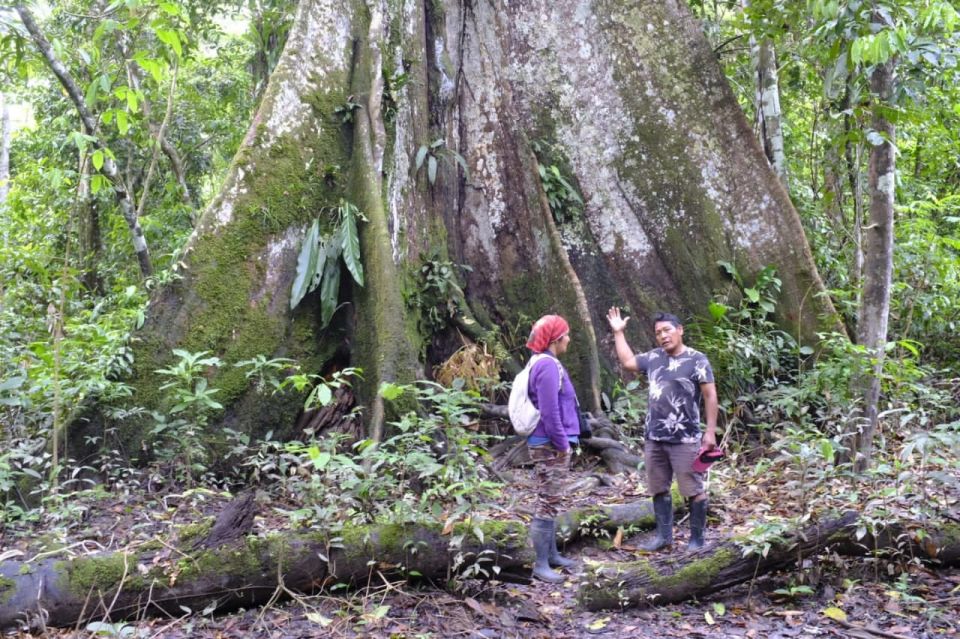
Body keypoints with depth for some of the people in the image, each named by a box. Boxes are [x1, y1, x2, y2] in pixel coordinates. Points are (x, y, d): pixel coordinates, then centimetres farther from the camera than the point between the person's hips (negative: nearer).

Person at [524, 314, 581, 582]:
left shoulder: (547, 364, 14)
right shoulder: (548, 366, -19)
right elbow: (549, 411, -23)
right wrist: (562, 443, -16)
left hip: (552, 445, 10)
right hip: (550, 446, -10)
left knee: (551, 502, 17)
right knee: (548, 503, -5)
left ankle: (551, 554, 27)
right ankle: (541, 564, 0)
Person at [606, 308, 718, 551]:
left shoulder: (696, 360, -7)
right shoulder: (654, 358, 9)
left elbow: (710, 396, -8)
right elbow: (628, 361, 25)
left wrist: (710, 431, -13)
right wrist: (618, 332, 23)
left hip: (685, 440, -6)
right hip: (654, 438, 6)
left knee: (693, 490, 0)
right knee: (659, 489, 13)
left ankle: (697, 539, 11)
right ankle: (664, 535, 24)